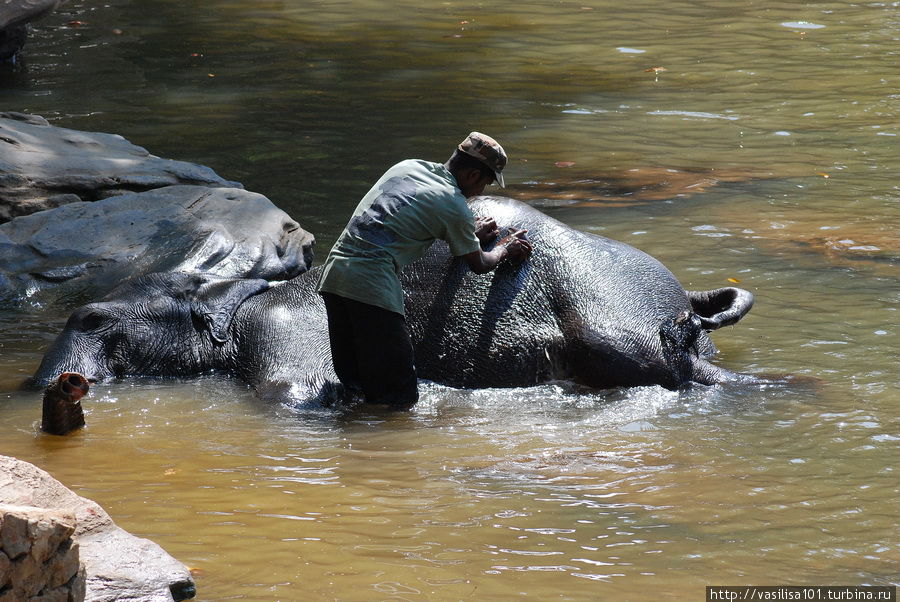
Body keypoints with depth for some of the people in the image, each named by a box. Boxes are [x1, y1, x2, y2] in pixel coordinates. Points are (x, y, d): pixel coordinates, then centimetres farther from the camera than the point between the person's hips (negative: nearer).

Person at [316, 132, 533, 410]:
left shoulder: (408, 166, 19)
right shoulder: (455, 206, 0)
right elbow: (479, 264, 15)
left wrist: (471, 233, 45)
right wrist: (504, 249, 34)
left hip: (333, 272, 8)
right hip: (371, 284, -8)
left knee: (352, 385, 12)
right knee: (400, 398, -9)